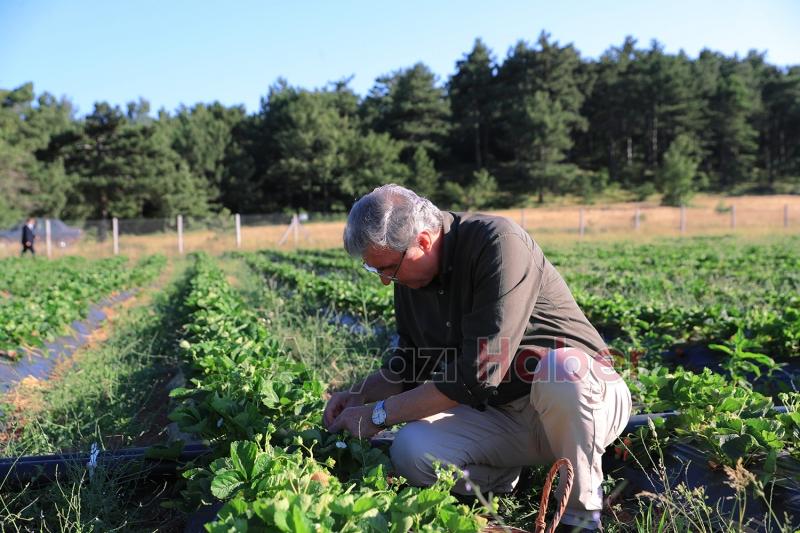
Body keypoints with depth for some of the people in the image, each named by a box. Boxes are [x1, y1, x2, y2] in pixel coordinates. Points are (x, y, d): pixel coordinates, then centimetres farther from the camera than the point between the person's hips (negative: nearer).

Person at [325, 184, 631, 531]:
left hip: (581, 392, -4)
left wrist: (380, 414, -19)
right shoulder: (411, 276, 1)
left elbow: (478, 372, -27)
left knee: (558, 369, -39)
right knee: (411, 451, -21)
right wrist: (361, 393, -3)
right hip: (500, 414, 5)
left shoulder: (498, 243, -22)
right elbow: (409, 363, 15)